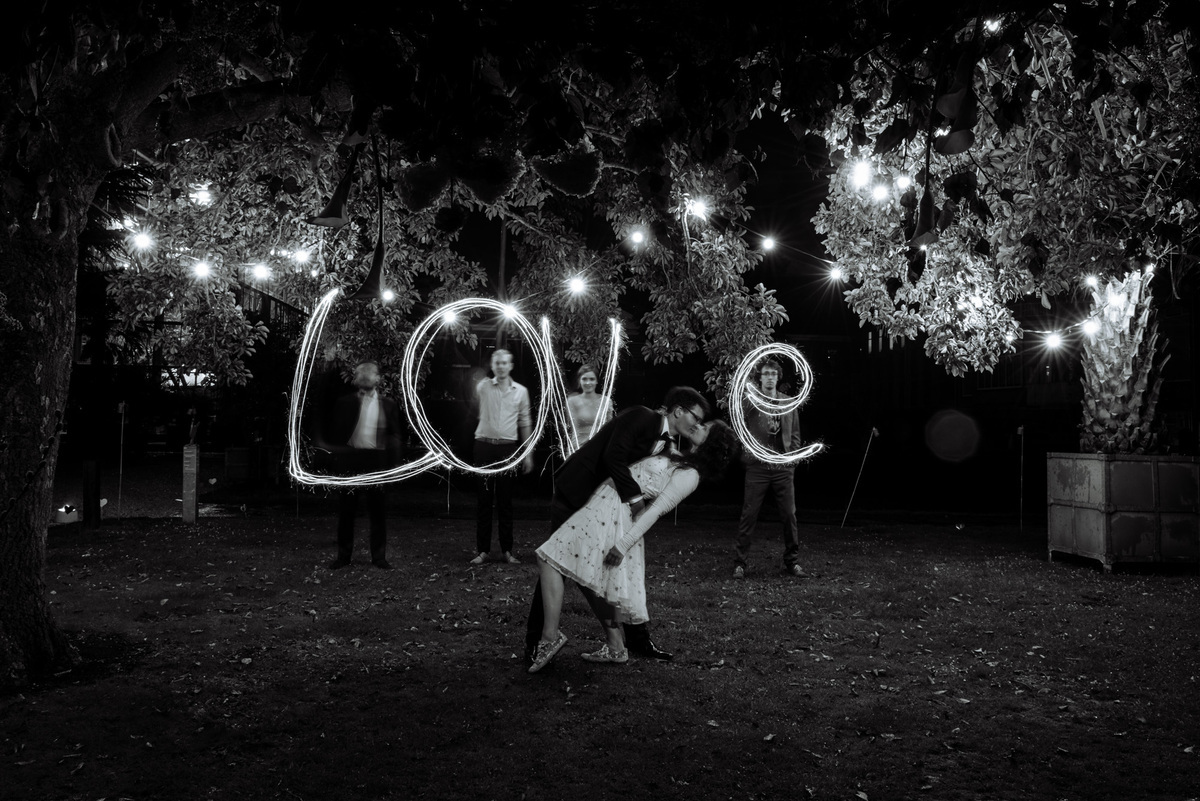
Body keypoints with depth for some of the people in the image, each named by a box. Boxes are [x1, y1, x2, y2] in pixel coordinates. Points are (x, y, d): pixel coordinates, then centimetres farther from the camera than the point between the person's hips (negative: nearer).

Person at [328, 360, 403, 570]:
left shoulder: (388, 404, 8)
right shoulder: (345, 402, 6)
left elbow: (394, 436, 8)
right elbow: (337, 433, 4)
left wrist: (394, 463, 0)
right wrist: (337, 458, -6)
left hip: (377, 460, 1)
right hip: (350, 459, 0)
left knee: (378, 511, 5)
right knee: (346, 510, 5)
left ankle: (379, 556, 12)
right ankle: (343, 555, 14)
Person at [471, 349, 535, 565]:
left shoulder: (521, 391, 5)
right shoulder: (483, 387, 2)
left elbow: (525, 423, 8)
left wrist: (528, 453, 6)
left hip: (508, 448, 1)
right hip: (484, 446, -1)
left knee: (505, 500, 4)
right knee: (483, 500, 1)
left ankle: (507, 550, 10)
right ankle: (482, 550, 7)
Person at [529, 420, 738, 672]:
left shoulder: (689, 475, -12)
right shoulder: (680, 459, 15)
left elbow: (656, 511, -17)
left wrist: (623, 544, -20)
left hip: (614, 512, -9)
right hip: (605, 504, 9)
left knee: (549, 558, -13)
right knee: (591, 580, 13)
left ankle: (550, 636, -13)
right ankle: (615, 647, 20)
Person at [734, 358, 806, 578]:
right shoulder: (749, 401, 0)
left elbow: (795, 434, 16)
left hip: (783, 468, 3)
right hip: (757, 467, -3)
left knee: (789, 515, 5)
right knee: (749, 515, -2)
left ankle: (791, 560, 19)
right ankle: (740, 562, 6)